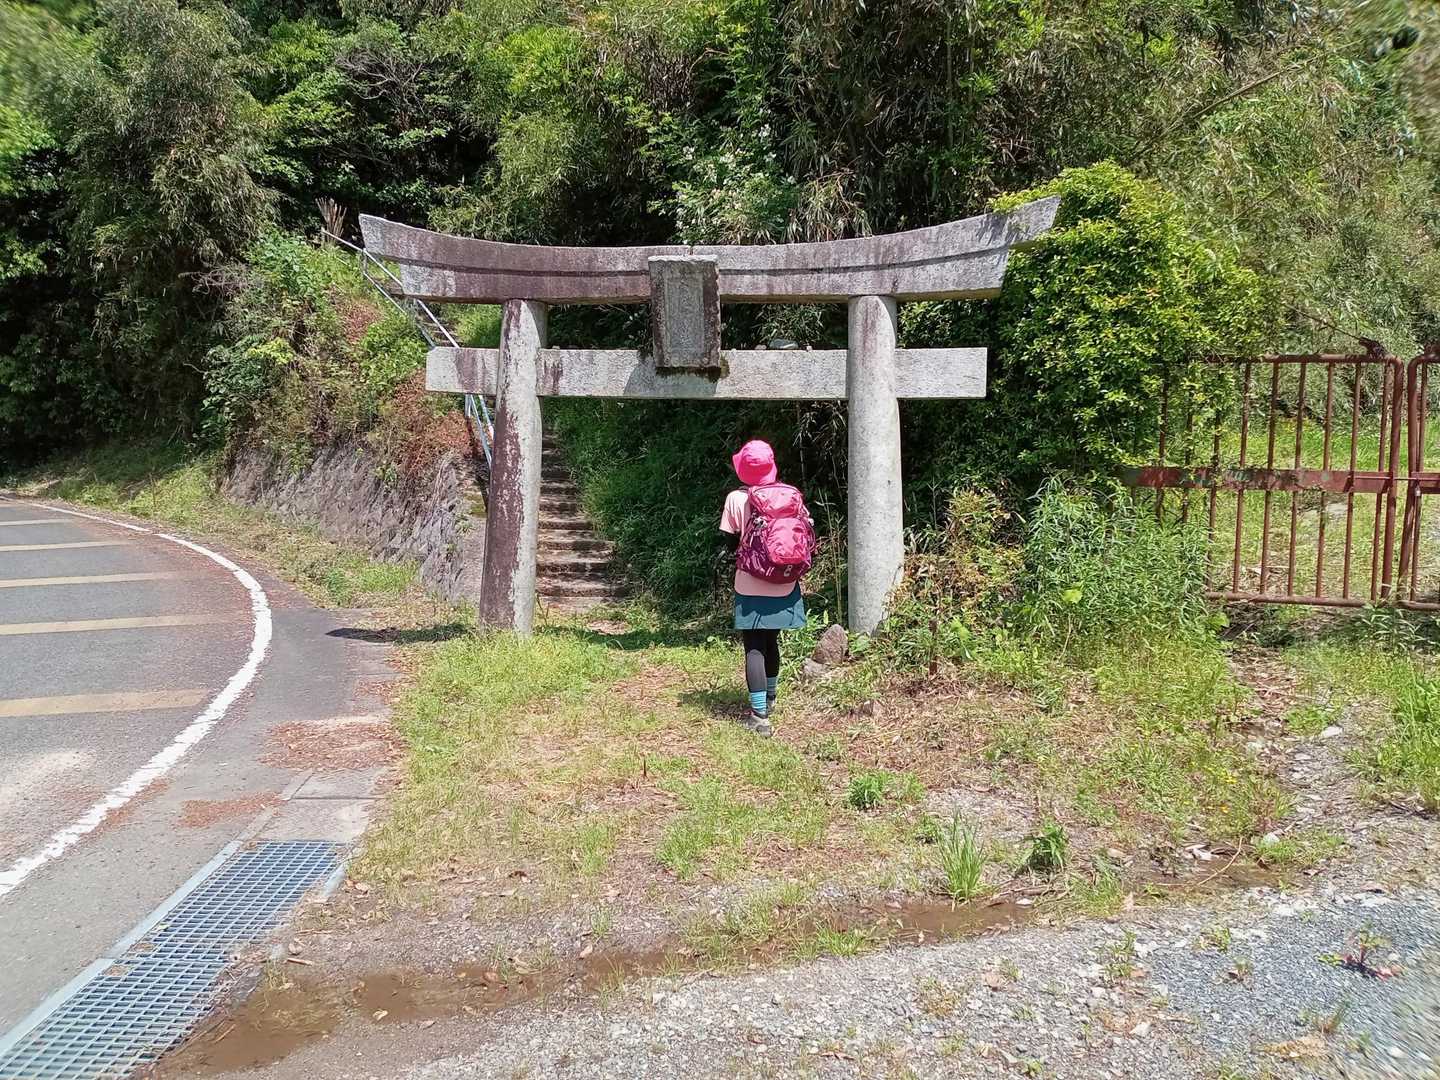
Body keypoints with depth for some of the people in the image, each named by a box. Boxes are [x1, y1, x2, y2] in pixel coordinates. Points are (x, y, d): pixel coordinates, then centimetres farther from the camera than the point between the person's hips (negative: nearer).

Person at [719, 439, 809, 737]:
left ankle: (760, 716, -10)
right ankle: (770, 698, 42)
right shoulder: (789, 496, -3)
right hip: (783, 586, 4)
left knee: (754, 647, -1)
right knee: (771, 641, 22)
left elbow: (731, 543, -4)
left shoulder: (735, 499, -9)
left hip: (751, 587, -3)